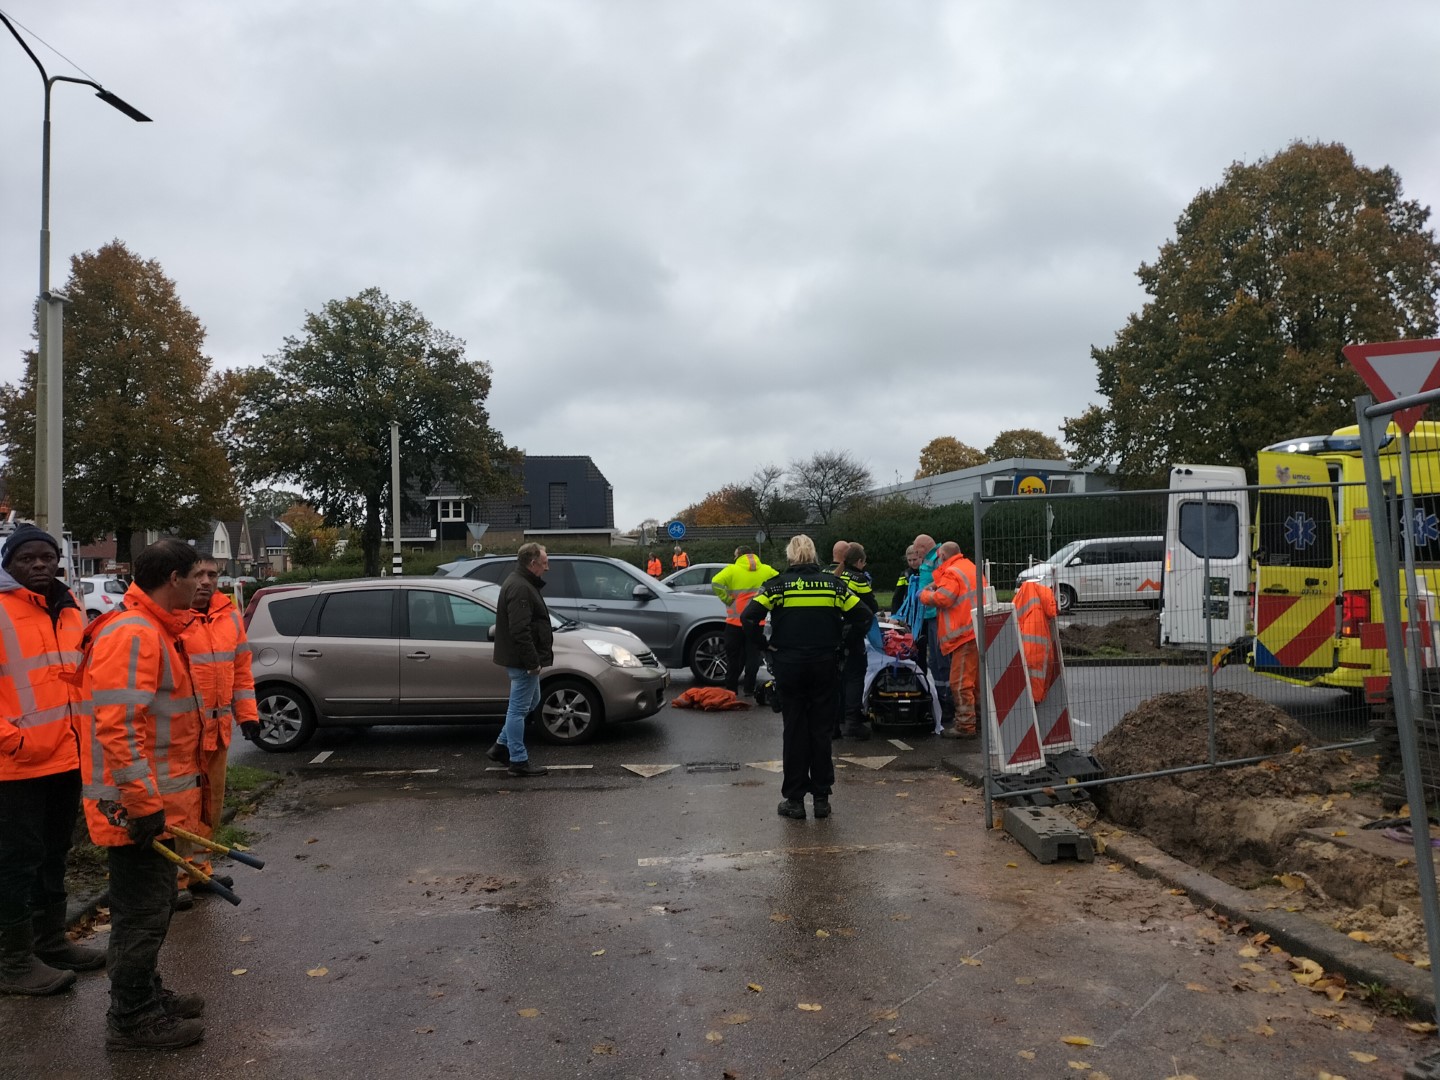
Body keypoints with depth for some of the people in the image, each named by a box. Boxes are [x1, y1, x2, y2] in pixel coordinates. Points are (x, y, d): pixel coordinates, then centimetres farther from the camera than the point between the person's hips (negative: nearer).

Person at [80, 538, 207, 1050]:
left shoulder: (154, 631, 13)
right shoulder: (131, 635, -20)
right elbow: (117, 728, -26)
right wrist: (145, 803, -25)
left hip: (156, 799, 10)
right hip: (138, 805, -10)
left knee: (155, 903, 20)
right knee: (142, 912, 0)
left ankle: (147, 994, 33)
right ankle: (131, 1020, 12)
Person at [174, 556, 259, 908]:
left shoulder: (230, 615, 9)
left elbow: (241, 669, 15)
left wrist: (246, 714, 12)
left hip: (216, 727, 7)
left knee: (211, 802, 16)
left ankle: (196, 867, 30)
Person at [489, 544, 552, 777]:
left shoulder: (522, 584, 15)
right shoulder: (520, 588, -20)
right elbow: (520, 630, -27)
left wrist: (534, 659, 20)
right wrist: (532, 661, -23)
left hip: (524, 659, 11)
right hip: (522, 659, -11)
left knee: (530, 702, 22)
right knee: (519, 708, -3)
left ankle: (502, 746, 28)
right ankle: (518, 761, 5)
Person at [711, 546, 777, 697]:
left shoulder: (732, 570, -8)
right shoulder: (766, 570, 3)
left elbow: (715, 583, -21)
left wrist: (726, 598, -10)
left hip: (735, 621, -2)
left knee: (733, 657, 9)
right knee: (753, 656, 9)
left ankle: (731, 689, 13)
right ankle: (749, 689, 9)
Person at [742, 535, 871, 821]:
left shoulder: (778, 584, -4)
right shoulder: (833, 583, 2)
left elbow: (749, 617, -13)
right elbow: (862, 616, 2)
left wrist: (765, 646, 0)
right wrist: (841, 641, 8)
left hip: (789, 666, -1)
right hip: (825, 666, 2)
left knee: (794, 730, 6)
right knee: (821, 730, 9)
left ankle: (794, 799, 11)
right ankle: (821, 797, 14)